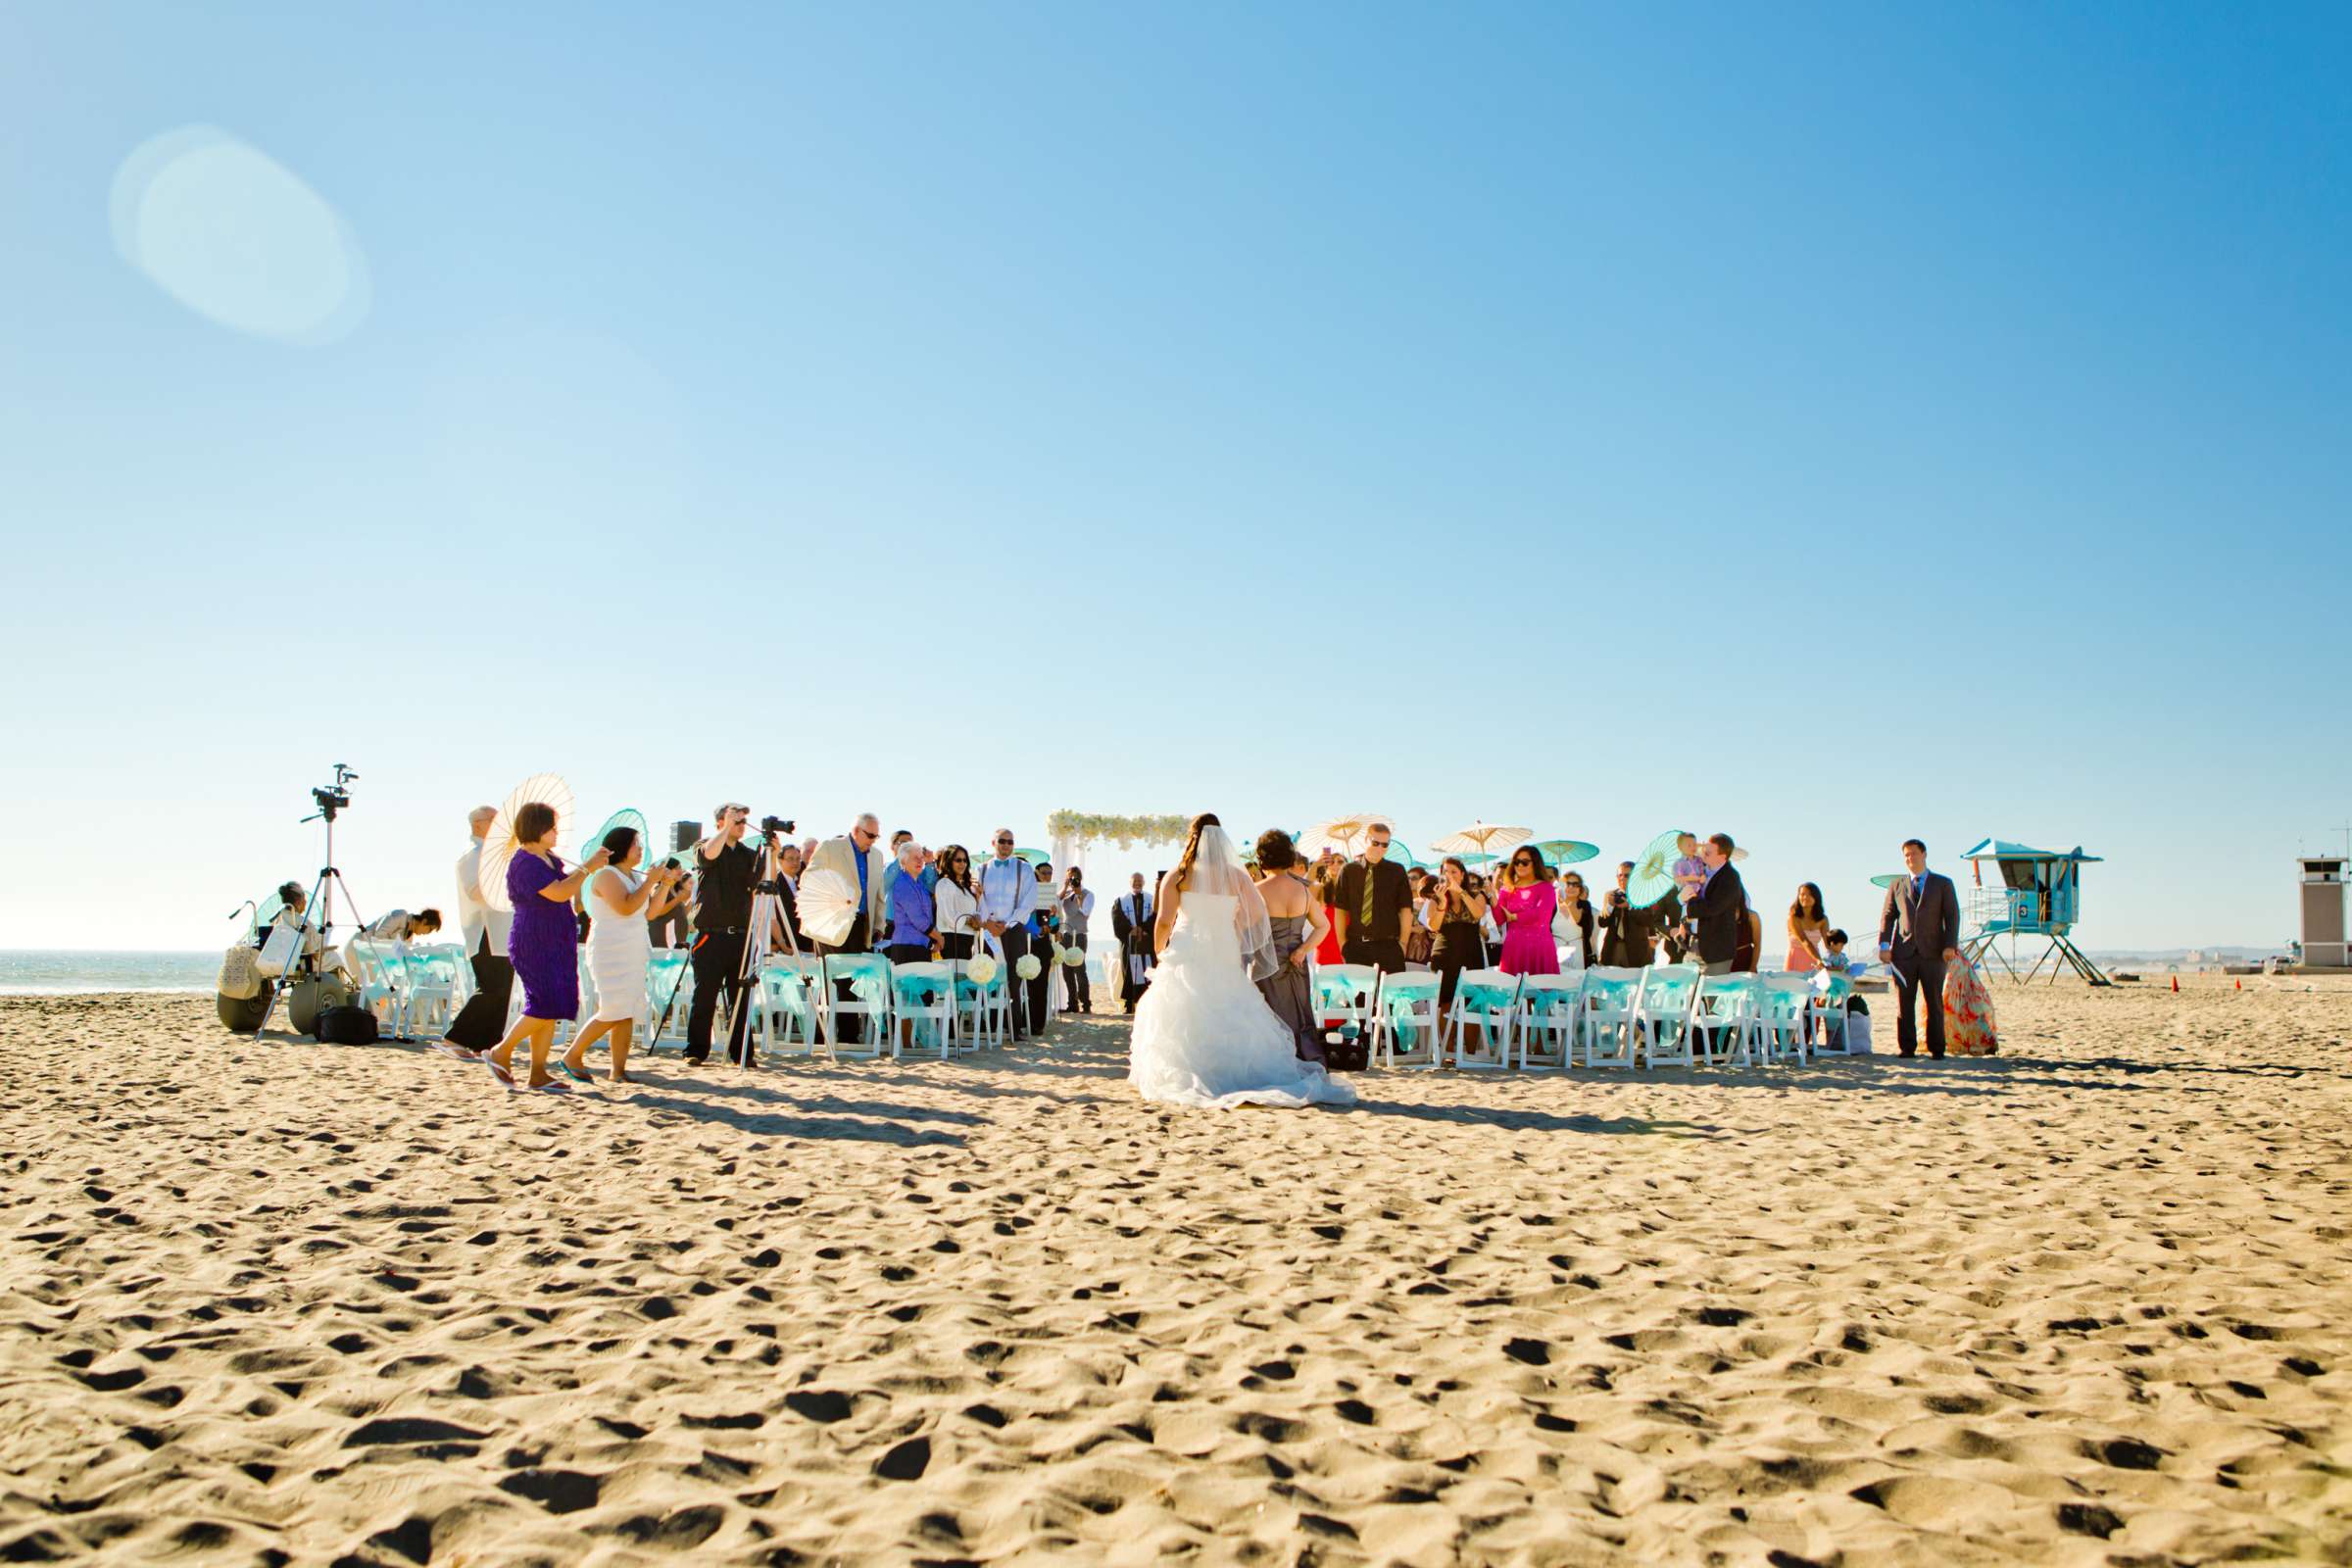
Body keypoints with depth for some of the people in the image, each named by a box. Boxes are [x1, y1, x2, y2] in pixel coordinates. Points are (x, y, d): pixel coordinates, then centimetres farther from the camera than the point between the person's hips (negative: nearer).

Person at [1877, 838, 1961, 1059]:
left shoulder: (1943, 883, 10)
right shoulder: (1897, 887, 15)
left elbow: (1952, 916, 4)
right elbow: (1887, 916, 9)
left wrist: (1950, 945, -9)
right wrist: (1884, 945, -4)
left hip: (1933, 953, -1)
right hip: (1904, 952, 1)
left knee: (1935, 1003, 1)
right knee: (1904, 1003, 0)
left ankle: (1936, 1049, 8)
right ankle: (1907, 1048, 6)